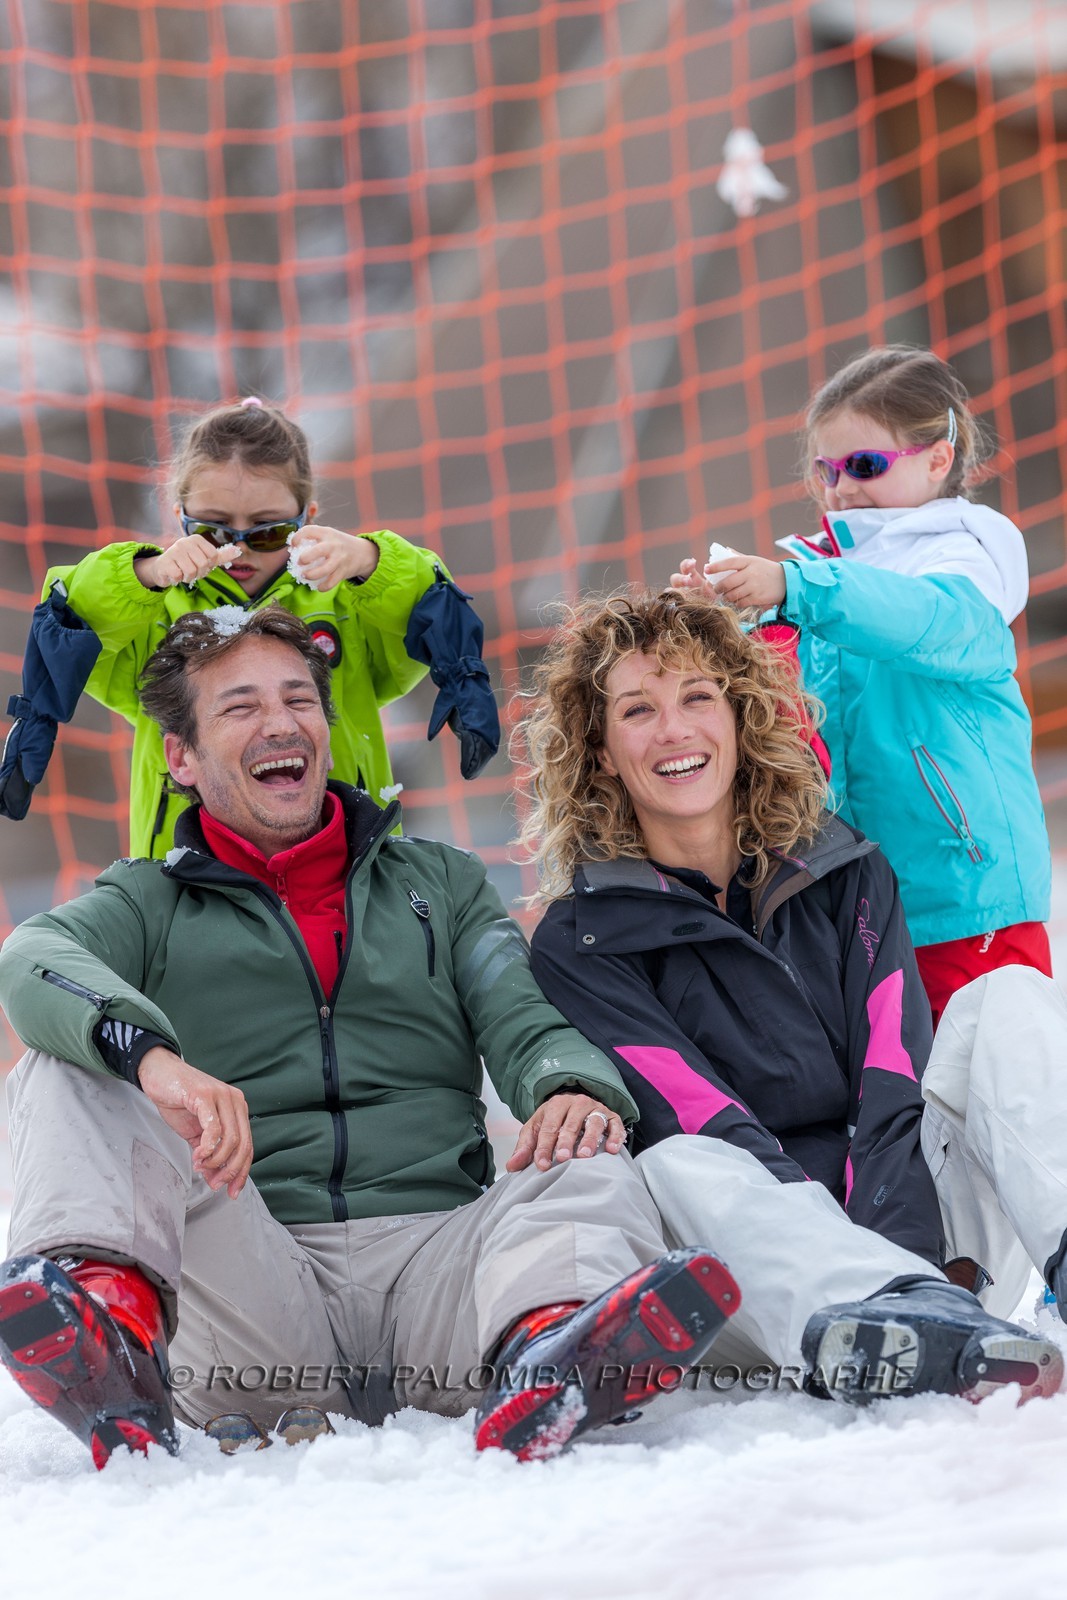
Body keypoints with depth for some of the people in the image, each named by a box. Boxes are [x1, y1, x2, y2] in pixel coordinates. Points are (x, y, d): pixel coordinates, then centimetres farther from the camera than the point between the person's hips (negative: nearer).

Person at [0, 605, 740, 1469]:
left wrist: (574, 1086, -17)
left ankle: (554, 1359, -62)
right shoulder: (148, 904, 17)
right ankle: (108, 1305, -49)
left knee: (592, 1168, -27)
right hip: (250, 1285, -1)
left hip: (434, 1255, 1)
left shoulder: (441, 881, 26)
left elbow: (523, 1025, 10)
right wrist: (152, 1054, -30)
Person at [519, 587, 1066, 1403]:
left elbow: (895, 1087, -3)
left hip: (929, 1226, 3)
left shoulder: (844, 870, 12)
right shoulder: (581, 945, 3)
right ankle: (912, 1332, -61)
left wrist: (917, 1243, -24)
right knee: (678, 1167, -31)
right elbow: (712, 1127, -11)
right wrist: (889, 1294, -27)